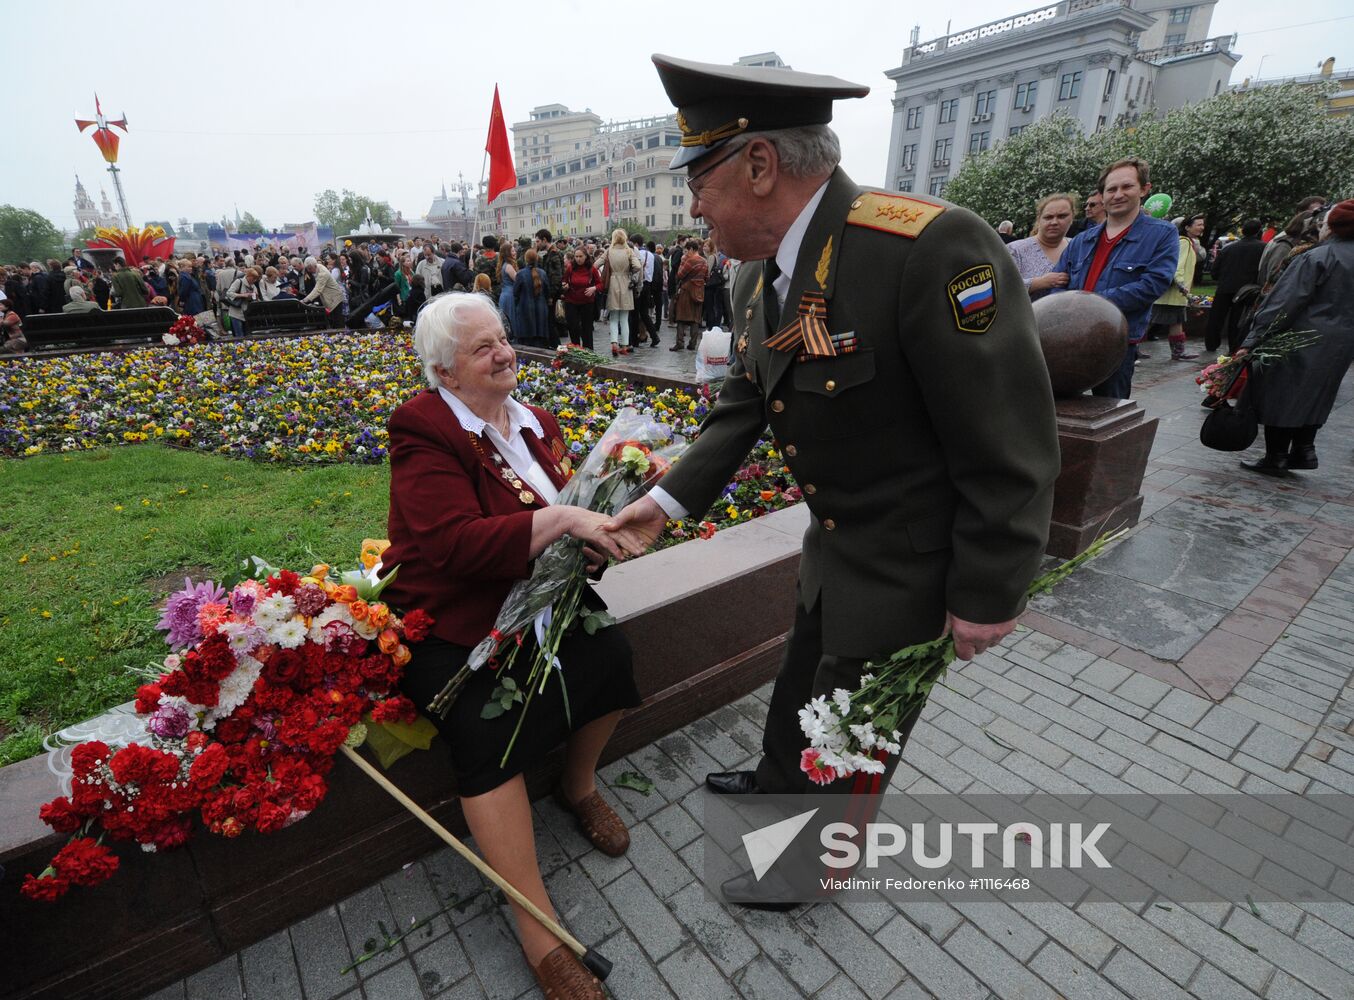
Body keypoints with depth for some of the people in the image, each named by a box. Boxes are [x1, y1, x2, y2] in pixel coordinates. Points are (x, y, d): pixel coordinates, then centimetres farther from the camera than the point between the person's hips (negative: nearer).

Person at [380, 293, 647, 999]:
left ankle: (579, 784, 15)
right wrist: (560, 520, -32)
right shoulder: (423, 430, -15)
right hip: (449, 621, -5)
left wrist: (599, 536, -9)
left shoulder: (534, 423, 7)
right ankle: (538, 928, -6)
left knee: (610, 652, -17)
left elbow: (563, 508, 14)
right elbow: (456, 544, -27)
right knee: (489, 735, -25)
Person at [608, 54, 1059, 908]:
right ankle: (779, 780, 59)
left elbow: (1011, 447, -25)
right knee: (803, 684, 29)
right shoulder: (758, 279, -2)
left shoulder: (932, 247, -30)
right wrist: (668, 499, -3)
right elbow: (741, 409, 5)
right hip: (832, 546, 8)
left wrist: (987, 598, -17)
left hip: (910, 568, -7)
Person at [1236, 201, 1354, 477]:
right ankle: (1303, 449, 20)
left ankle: (1276, 457, 5)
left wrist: (1252, 340, -21)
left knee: (1282, 396, 1)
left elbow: (1283, 304, -20)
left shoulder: (1315, 258, -14)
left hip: (1301, 343, -7)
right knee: (1313, 397, 19)